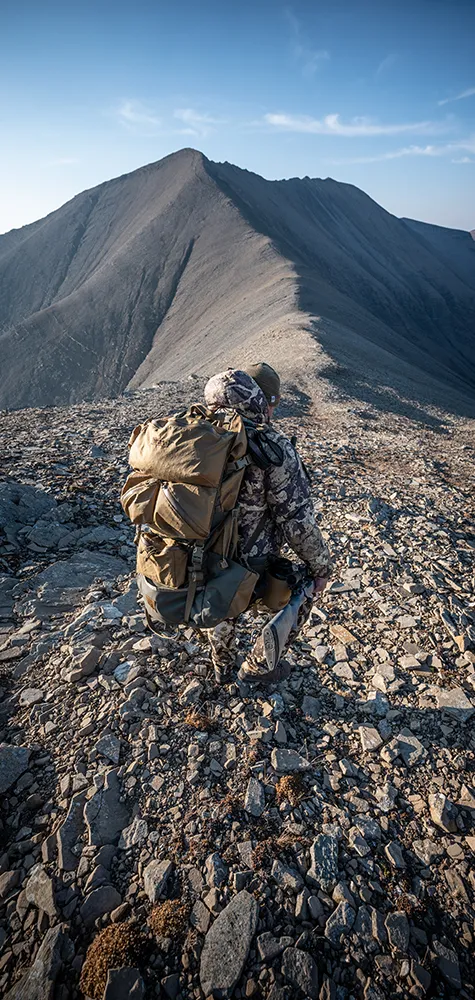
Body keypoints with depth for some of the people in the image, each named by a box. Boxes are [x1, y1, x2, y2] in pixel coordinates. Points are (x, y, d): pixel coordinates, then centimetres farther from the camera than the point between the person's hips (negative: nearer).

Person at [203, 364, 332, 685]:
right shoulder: (274, 448, -21)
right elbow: (298, 521, -20)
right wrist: (322, 567, -3)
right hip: (249, 572, -5)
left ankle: (222, 665, 56)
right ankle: (257, 667, 39)